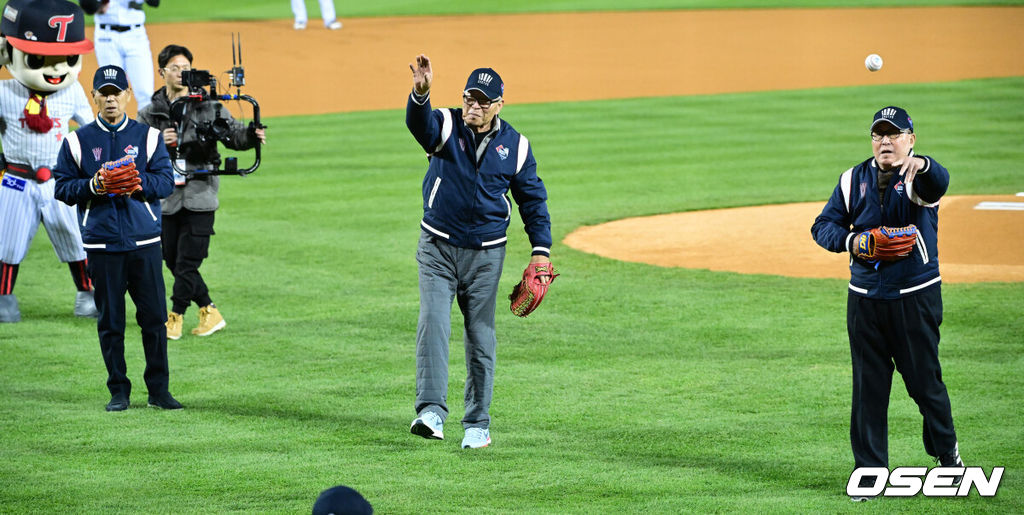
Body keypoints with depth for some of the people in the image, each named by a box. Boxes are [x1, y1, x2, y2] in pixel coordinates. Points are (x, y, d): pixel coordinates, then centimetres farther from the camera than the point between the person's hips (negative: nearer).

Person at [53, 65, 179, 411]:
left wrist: (137, 181, -17)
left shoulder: (148, 136, 8)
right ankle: (118, 391, 11)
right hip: (101, 244, 0)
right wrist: (92, 186, -14)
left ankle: (158, 390, 7)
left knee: (154, 317, -1)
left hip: (144, 242, 0)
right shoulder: (77, 141, 7)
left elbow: (166, 182, 1)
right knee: (110, 321, 3)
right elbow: (62, 188, 4)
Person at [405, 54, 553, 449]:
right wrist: (420, 93, -50)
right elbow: (419, 122, -27)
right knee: (433, 324, -16)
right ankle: (431, 410, -22)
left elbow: (533, 198, 10)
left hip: (485, 255, 1)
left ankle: (477, 424, 13)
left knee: (481, 337, 5)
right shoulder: (446, 127, -3)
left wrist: (541, 249, 2)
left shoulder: (515, 146, 1)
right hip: (437, 249, -1)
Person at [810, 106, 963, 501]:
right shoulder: (854, 180, 8)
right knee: (868, 387, 5)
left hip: (916, 296, -4)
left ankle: (947, 453, 28)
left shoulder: (920, 177, -7)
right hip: (864, 299, 4)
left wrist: (919, 165, -56)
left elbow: (938, 182, -32)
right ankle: (870, 472, 12)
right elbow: (823, 226, 9)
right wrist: (851, 241, -13)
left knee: (925, 380, 3)